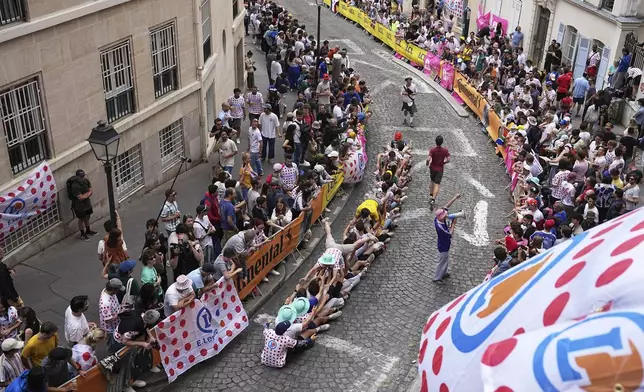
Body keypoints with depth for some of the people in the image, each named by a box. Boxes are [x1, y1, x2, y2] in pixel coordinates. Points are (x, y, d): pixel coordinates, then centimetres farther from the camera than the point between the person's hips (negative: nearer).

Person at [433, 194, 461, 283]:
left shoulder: (438, 218, -19)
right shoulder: (440, 227, -41)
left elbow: (446, 206, -13)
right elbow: (450, 233, -23)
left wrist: (455, 198, -16)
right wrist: (453, 224, -14)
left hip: (444, 244, 9)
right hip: (443, 247, -9)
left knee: (445, 260, 29)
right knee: (442, 262, 13)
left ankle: (443, 273, 50)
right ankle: (437, 278, 32)